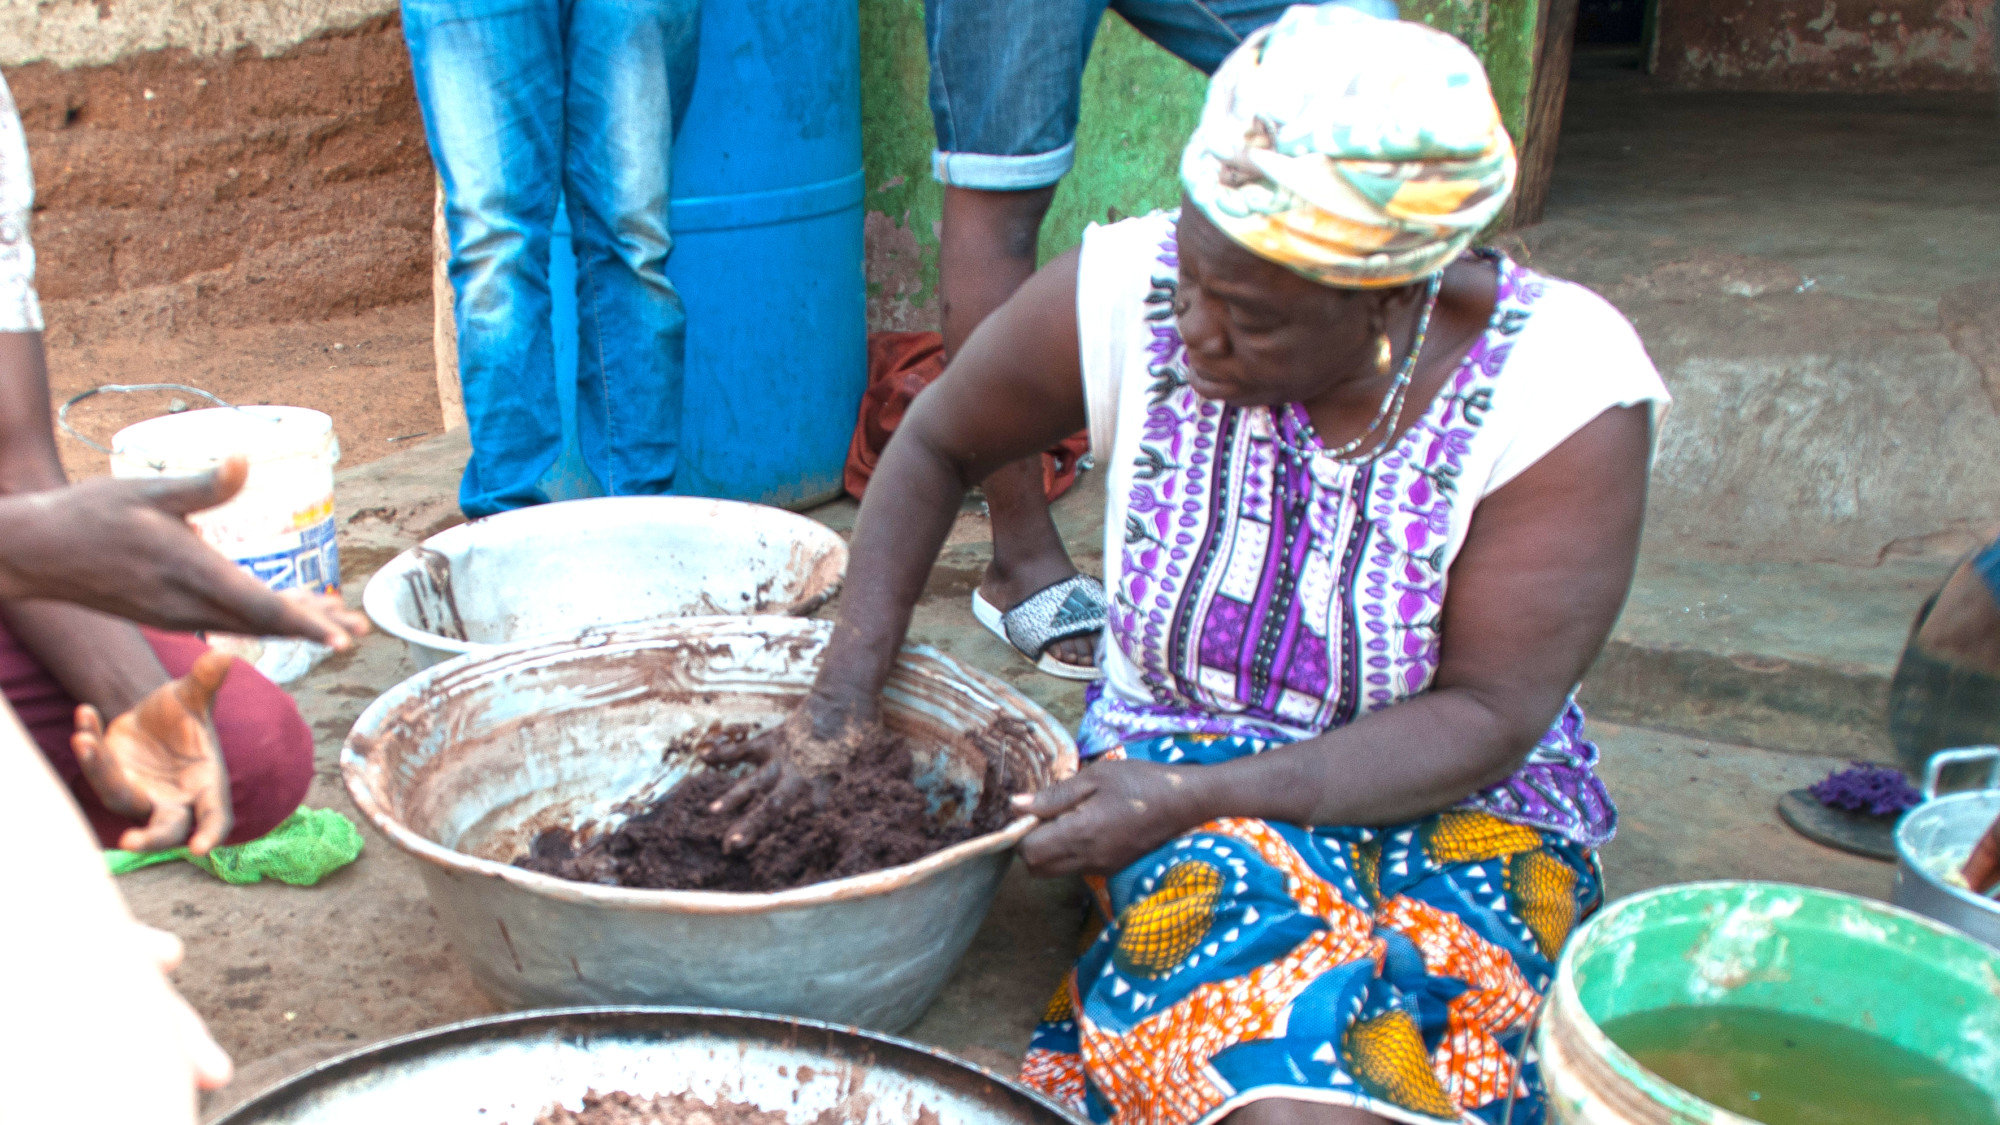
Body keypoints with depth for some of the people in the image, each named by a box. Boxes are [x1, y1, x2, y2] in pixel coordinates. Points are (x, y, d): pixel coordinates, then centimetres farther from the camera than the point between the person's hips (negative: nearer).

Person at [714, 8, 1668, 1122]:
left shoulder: (1563, 387, -20)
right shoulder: (1128, 293, -16)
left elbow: (1484, 718, -17)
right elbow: (936, 446, 2)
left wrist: (1192, 799, -26)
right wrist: (845, 695, -7)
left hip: (1458, 808, 1)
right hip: (1172, 762, 0)